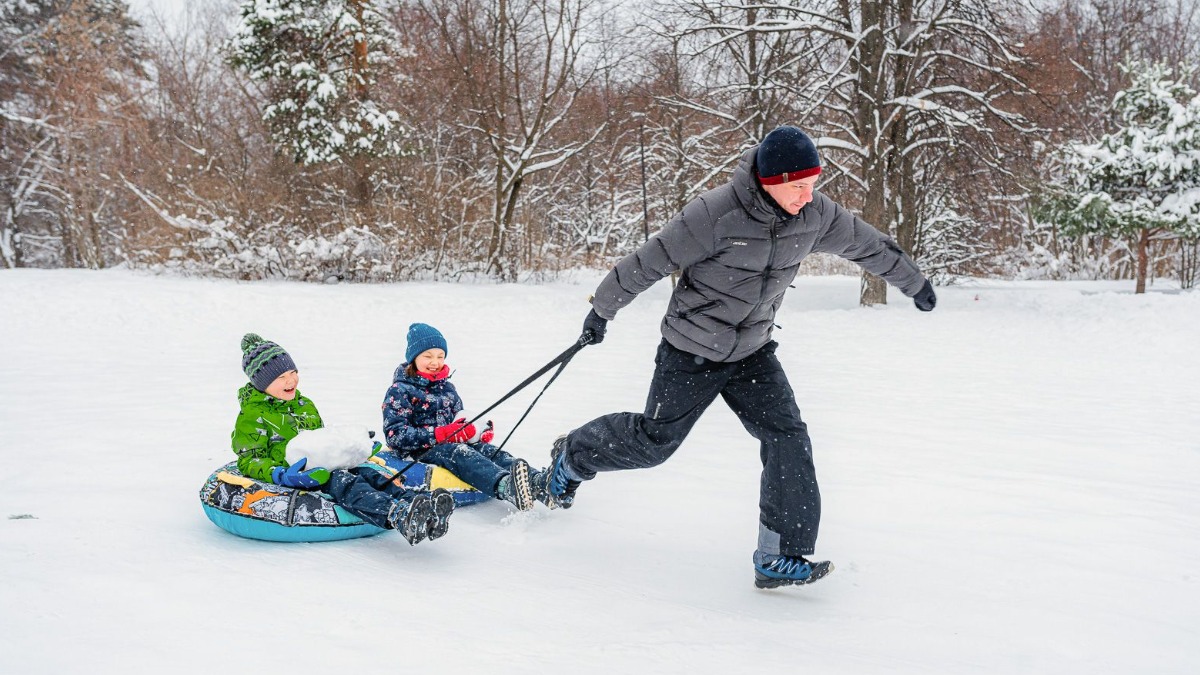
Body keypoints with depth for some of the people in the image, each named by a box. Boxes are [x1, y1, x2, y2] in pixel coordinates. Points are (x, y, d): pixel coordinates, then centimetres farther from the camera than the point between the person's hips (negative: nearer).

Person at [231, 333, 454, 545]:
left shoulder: (305, 405, 25)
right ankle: (398, 516, -64)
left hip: (324, 464, 7)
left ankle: (416, 501, -51)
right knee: (344, 483, -36)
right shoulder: (252, 416, 1)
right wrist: (281, 476, -25)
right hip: (294, 475, -7)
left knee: (370, 472, -24)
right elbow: (250, 461, -5)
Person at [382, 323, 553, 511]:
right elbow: (395, 436, -13)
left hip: (451, 444, 7)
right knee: (458, 452, -37)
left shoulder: (447, 387, 21)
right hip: (421, 452, -7)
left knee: (489, 450, -24)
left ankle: (538, 481, -52)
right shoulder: (399, 391, -2)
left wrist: (477, 430, 0)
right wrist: (440, 434, -20)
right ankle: (505, 486, -69)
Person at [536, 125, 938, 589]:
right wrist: (602, 309, -9)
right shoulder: (716, 215, -28)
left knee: (788, 438, -9)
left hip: (753, 352, 5)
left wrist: (914, 284, 22)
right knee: (654, 442, 7)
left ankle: (780, 558, -3)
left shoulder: (814, 214, -10)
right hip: (692, 353, -5)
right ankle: (573, 455, 36)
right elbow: (650, 261, -18)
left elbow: (868, 245, 8)